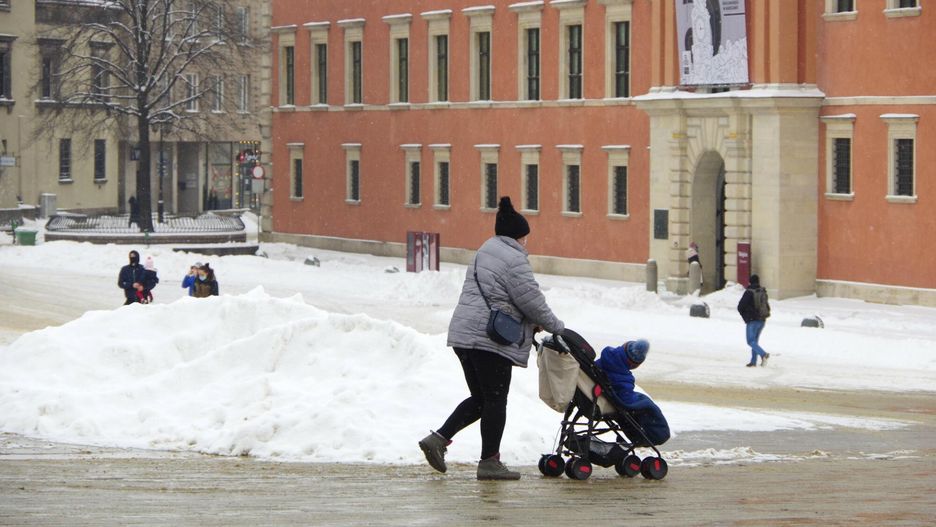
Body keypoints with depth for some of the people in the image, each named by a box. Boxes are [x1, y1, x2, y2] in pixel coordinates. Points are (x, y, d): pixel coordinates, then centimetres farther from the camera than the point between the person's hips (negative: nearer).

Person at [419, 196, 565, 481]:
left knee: (480, 398, 16)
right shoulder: (514, 259, -11)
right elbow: (532, 300, -11)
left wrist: (532, 323, 18)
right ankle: (489, 462, 5)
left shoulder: (484, 252, 20)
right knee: (495, 400, 1)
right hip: (491, 340, -9)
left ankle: (438, 439, 6)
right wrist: (556, 327, 4)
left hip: (464, 335, 9)